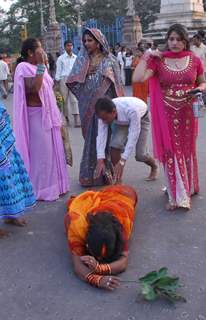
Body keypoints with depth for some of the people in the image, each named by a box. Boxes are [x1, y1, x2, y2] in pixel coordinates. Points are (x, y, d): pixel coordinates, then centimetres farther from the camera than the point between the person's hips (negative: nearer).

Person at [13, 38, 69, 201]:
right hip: (36, 115, -9)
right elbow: (33, 90, -28)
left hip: (47, 114, 9)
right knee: (40, 152, -2)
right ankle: (41, 189, 10)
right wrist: (41, 66, -25)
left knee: (50, 149, 14)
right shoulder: (24, 67, -14)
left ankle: (52, 184, 26)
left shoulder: (37, 66, 11)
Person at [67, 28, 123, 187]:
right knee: (90, 136, 6)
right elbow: (73, 81, 3)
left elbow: (116, 83, 0)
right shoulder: (82, 59, 8)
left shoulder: (109, 60, 1)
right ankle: (90, 173, 14)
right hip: (87, 105, 2)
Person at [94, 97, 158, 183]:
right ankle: (117, 180, -7)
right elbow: (101, 136, -34)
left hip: (141, 118, -3)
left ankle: (154, 167, 29)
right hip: (121, 122, 3)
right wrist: (100, 161, -44)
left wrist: (122, 162, -48)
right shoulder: (104, 113, -32)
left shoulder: (131, 110, -46)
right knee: (115, 145, -22)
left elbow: (133, 137, -44)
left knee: (140, 155, -7)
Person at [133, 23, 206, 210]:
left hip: (187, 113, 1)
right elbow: (137, 78, -15)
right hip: (167, 114, -1)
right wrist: (146, 57, -11)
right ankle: (178, 196, 12)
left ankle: (188, 187, 32)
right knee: (171, 152, 1)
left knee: (187, 150, 14)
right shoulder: (158, 61, -3)